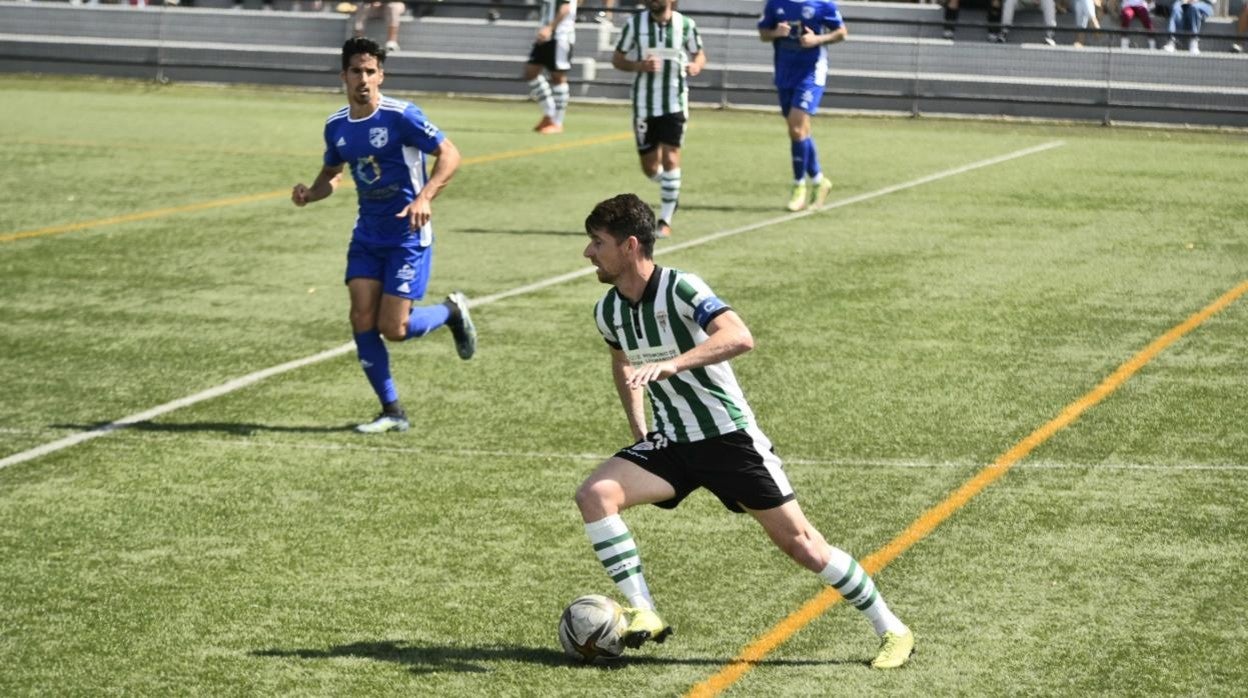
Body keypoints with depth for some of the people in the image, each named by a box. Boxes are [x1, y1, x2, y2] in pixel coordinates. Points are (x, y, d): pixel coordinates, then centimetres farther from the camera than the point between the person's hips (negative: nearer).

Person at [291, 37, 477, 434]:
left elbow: (449, 155, -14)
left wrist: (424, 197, -29)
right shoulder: (337, 126, 4)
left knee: (393, 329, -9)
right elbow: (332, 174, 19)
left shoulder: (401, 117, -15)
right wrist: (310, 194, -3)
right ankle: (392, 412, 7)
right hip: (367, 234, 6)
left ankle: (452, 312, 23)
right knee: (362, 321, -6)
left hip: (408, 236, -6)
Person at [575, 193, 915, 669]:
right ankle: (644, 615, -14)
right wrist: (637, 429, 17)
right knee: (594, 495, -18)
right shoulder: (608, 312, 1)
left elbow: (739, 337, -37)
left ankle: (892, 632, 11)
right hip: (671, 444, 6)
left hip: (729, 438, -6)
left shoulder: (680, 289, -21)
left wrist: (671, 365, -47)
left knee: (799, 543, -4)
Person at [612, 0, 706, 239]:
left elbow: (699, 55, 11)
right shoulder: (635, 23, -2)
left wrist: (696, 66, -13)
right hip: (644, 105, 2)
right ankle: (672, 191, 39)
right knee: (650, 168, 6)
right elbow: (617, 59, 4)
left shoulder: (685, 25, -3)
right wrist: (639, 65, -16)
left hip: (675, 104, -1)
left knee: (670, 159, -12)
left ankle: (665, 221, -3)